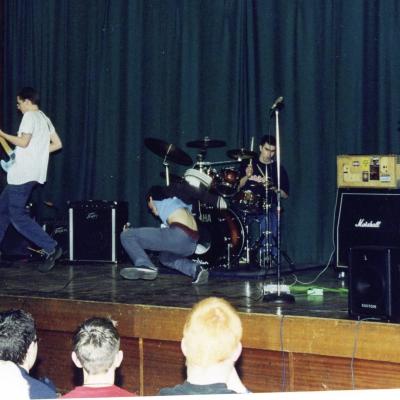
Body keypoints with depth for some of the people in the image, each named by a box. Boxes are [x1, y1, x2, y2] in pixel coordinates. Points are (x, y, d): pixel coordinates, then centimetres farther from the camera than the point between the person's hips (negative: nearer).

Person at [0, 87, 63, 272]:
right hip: (33, 173, 10)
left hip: (22, 174, -10)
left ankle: (51, 248, -16)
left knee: (17, 216, -10)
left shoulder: (30, 116, -9)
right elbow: (57, 144, 17)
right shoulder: (45, 119, 18)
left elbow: (23, 141, -19)